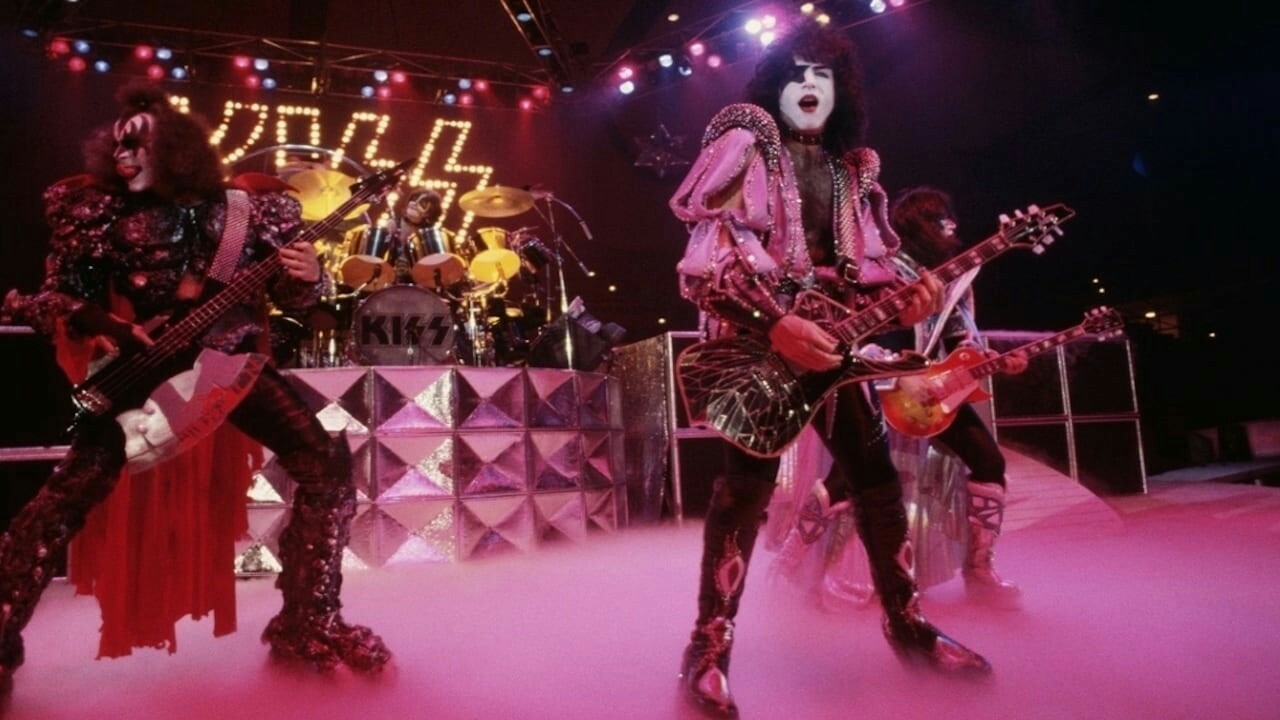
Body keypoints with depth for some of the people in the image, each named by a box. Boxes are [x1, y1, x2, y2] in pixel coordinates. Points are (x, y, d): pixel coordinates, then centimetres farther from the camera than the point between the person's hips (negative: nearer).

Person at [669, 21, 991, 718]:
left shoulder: (853, 171, 17)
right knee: (748, 480, -14)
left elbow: (866, 267, 17)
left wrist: (906, 293, -7)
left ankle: (905, 621, 22)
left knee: (874, 472, 6)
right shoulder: (745, 147, -1)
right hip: (754, 336, -6)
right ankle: (709, 646, -4)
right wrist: (776, 325, -25)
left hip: (829, 336, 6)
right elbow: (707, 257, -13)